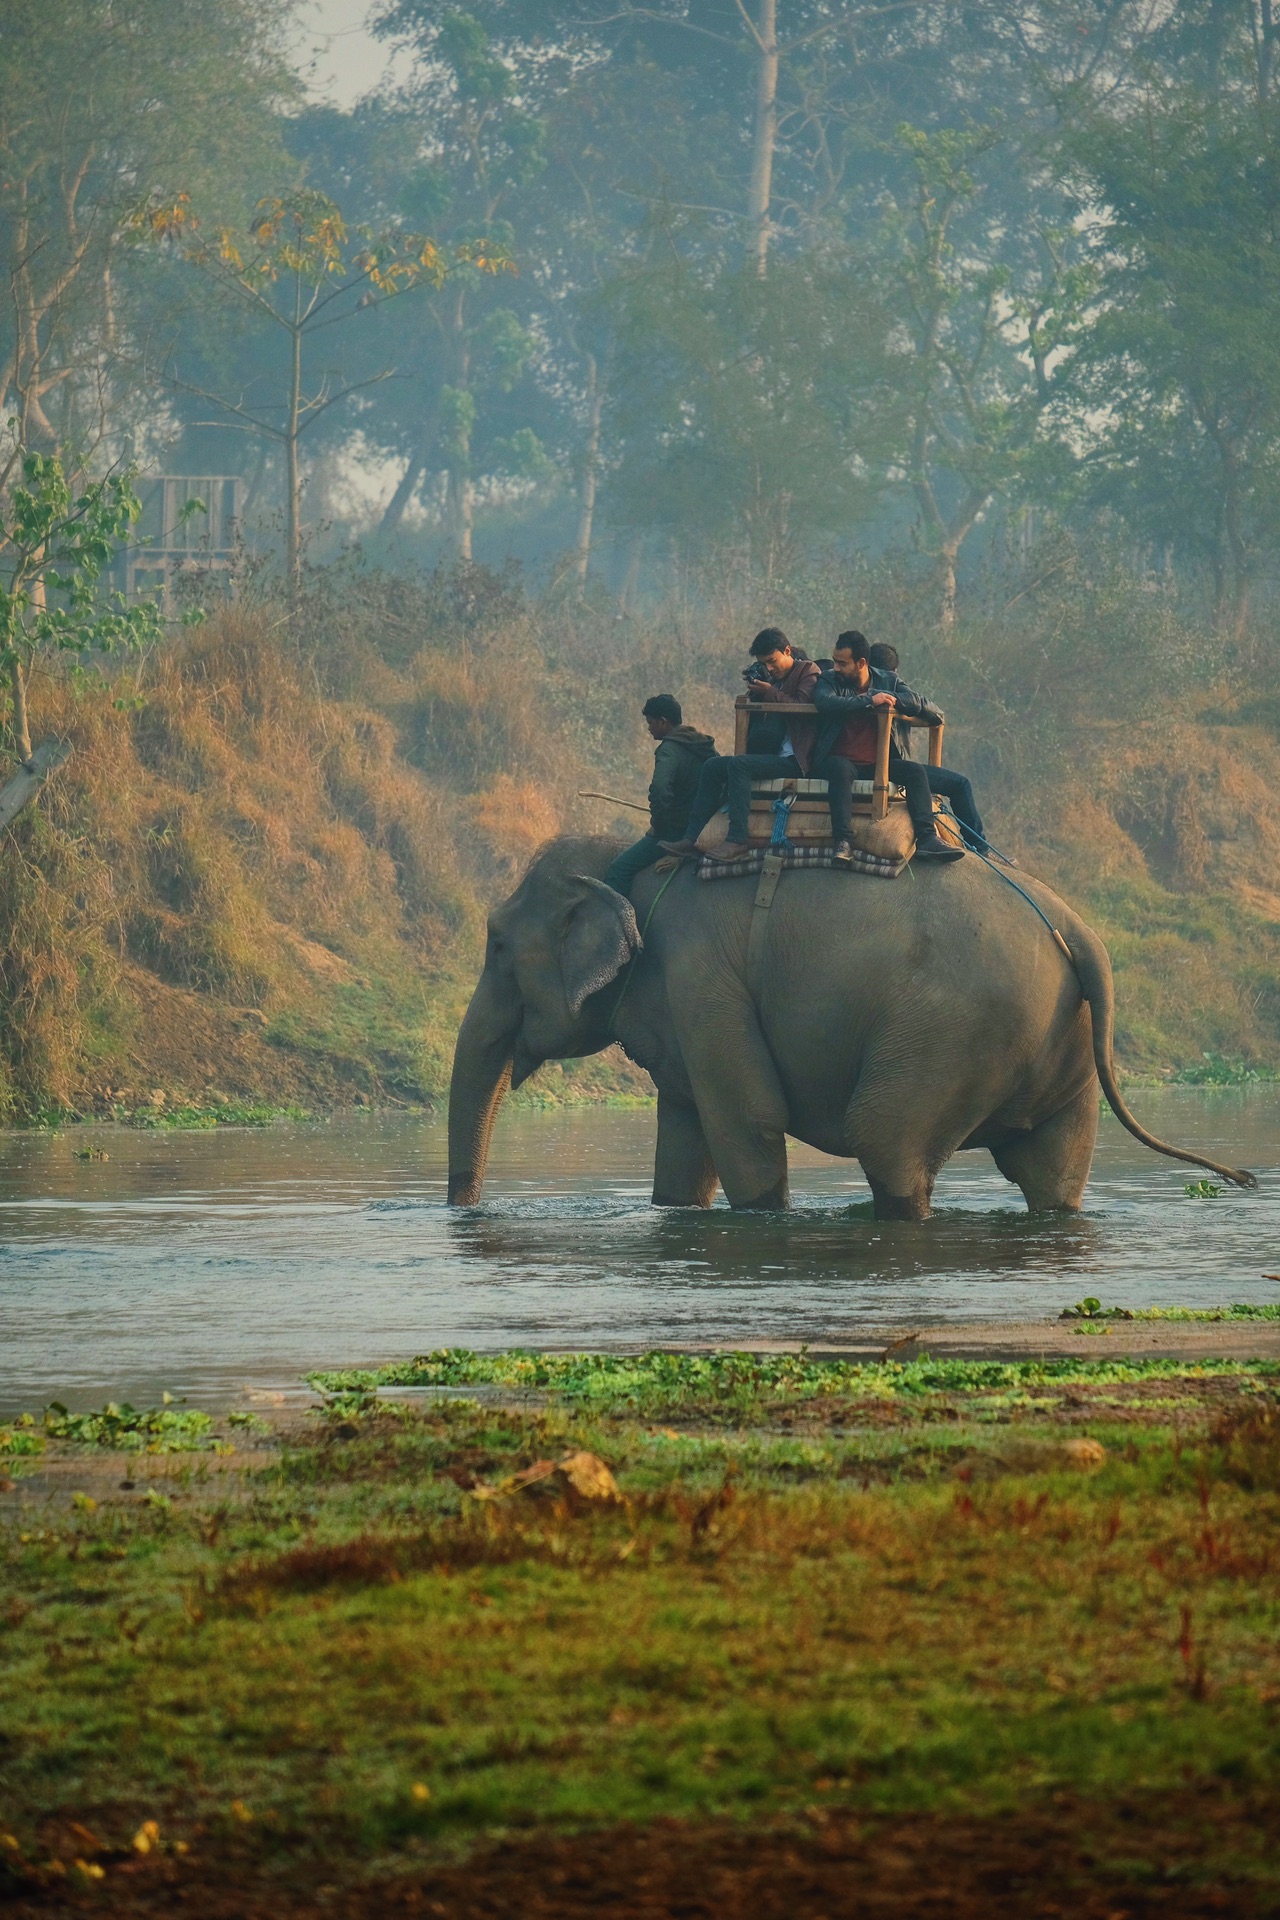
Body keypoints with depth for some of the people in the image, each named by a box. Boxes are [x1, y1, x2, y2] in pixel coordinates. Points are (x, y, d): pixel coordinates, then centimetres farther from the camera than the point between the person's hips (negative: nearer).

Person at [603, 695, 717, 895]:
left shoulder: (670, 750, -16)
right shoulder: (706, 747, 12)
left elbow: (659, 790, -33)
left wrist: (658, 825, -18)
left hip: (675, 832, -9)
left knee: (619, 869, -8)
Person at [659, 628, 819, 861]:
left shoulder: (808, 672, 0)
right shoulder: (770, 676, 23)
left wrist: (770, 693, -13)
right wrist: (754, 692, 6)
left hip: (793, 759, -9)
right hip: (770, 756, 9)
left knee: (738, 764, -28)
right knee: (713, 766, -2)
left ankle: (738, 840, -34)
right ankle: (690, 839, -10)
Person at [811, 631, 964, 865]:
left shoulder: (887, 681, 12)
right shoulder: (829, 681, 5)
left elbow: (915, 702, -3)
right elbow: (825, 702, -18)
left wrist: (886, 698, -17)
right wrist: (869, 701, -22)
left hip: (878, 765, 3)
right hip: (842, 760, -3)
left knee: (914, 770, -19)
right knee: (840, 769, -36)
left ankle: (927, 839, -28)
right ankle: (842, 842, -45)